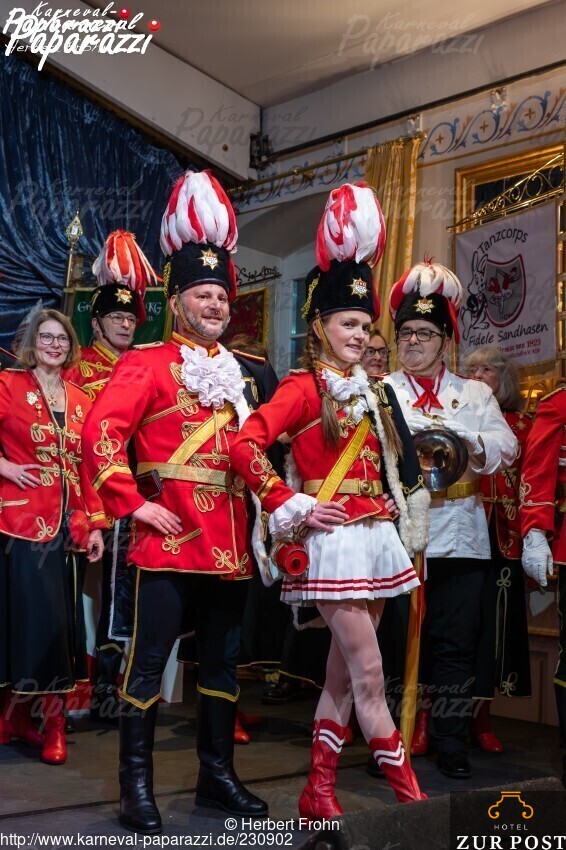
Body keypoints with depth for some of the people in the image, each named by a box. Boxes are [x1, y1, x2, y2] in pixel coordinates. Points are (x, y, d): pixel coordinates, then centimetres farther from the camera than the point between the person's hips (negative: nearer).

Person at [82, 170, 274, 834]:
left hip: (231, 539, 6)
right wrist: (133, 504, -15)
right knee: (150, 657, -1)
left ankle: (217, 772, 27)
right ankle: (136, 786, 9)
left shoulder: (248, 371, 15)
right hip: (169, 533, -6)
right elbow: (99, 435, -11)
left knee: (223, 657, 14)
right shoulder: (148, 363, -2)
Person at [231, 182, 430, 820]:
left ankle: (318, 794, 21)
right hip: (336, 541, -8)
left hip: (375, 539, 8)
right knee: (369, 677, -5)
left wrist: (404, 527, 15)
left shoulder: (370, 393, 16)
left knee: (343, 676, 12)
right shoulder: (305, 389, -8)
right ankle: (412, 799, 1)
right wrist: (293, 509, -16)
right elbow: (246, 446, -20)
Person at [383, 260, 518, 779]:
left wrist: (464, 439, -19)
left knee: (456, 643, 3)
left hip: (459, 535, 2)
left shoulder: (475, 394, 17)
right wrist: (411, 438, -23)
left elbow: (506, 448, 0)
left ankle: (452, 745, 14)